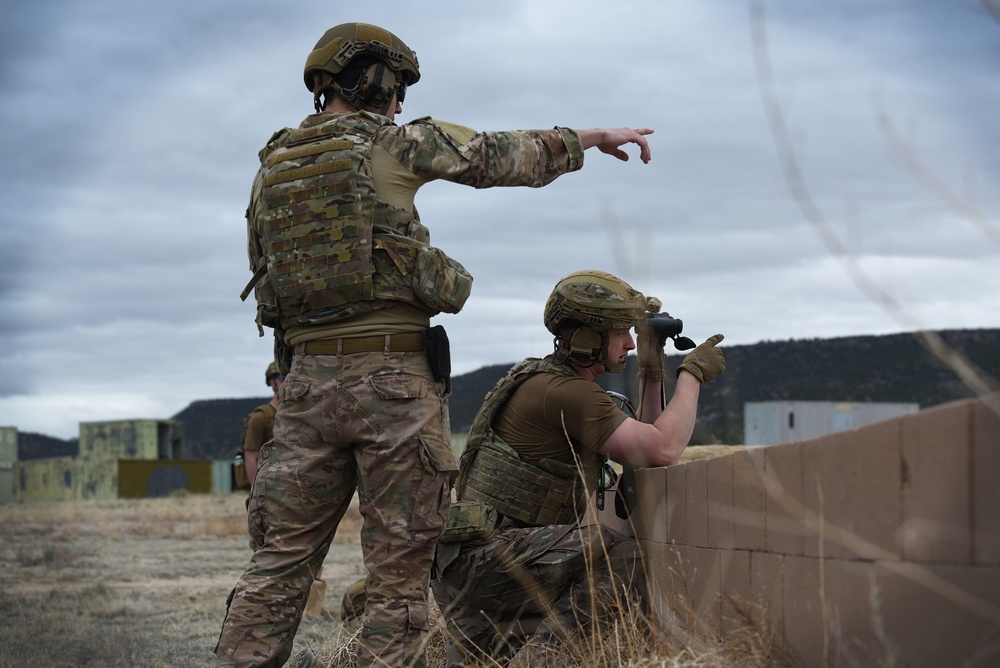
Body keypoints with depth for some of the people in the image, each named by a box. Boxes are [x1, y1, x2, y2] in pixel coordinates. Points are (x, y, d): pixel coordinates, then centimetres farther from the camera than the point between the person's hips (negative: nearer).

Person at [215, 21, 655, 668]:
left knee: (281, 561, 7)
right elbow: (502, 154, 7)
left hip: (307, 378, 5)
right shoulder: (392, 142, -1)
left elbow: (264, 274, 18)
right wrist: (595, 137, 21)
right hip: (394, 379, -5)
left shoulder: (272, 167, 14)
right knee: (400, 568, 2)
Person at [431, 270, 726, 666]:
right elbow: (663, 451, -19)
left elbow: (641, 448, 21)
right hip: (490, 553, -11)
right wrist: (692, 373, -7)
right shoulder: (564, 392, -15)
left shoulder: (560, 384, 19)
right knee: (627, 563, -25)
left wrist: (652, 372, 14)